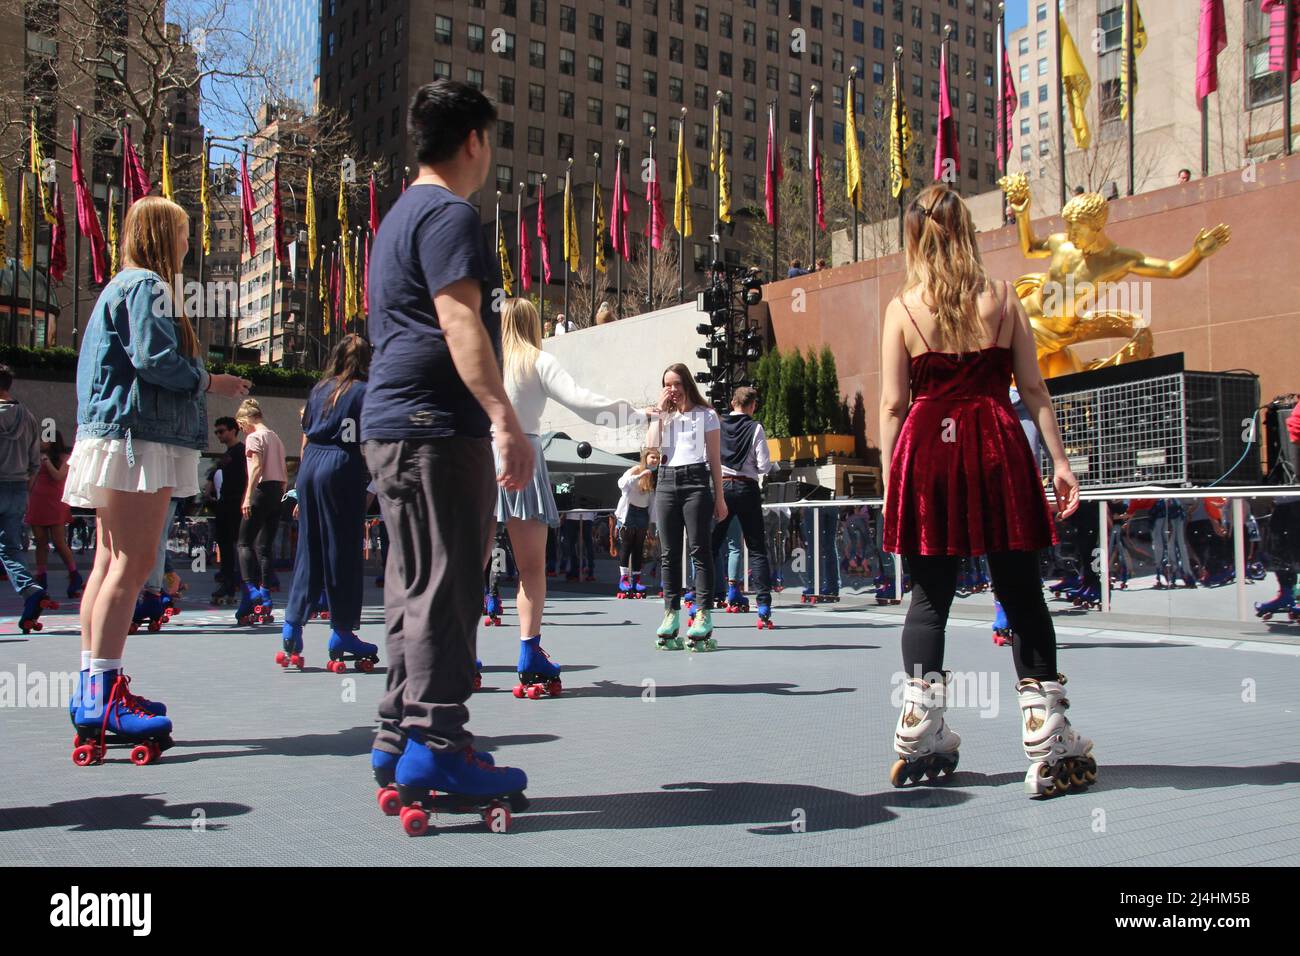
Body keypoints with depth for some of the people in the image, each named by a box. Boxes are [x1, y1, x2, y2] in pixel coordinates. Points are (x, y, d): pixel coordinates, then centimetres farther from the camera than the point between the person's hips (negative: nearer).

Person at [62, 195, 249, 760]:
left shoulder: (125, 287, 24)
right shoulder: (146, 286, -7)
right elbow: (154, 360, -17)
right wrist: (211, 382, -4)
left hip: (116, 434, 11)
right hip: (136, 437, -11)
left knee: (111, 560, 8)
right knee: (134, 559, -14)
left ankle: (94, 691, 11)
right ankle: (102, 698, -16)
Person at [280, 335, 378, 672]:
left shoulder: (319, 389, 15)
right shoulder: (364, 391, -1)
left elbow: (305, 438, 17)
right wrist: (369, 479, 1)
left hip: (310, 467, 5)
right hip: (343, 470, -5)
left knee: (308, 548, 11)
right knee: (343, 551, 0)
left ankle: (292, 626, 9)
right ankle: (341, 633, 5)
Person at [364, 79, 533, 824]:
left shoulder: (402, 216, 24)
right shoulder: (450, 215, -8)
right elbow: (460, 322, -21)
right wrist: (505, 420, -29)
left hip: (394, 426, 10)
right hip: (437, 427, -10)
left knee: (418, 585, 12)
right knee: (448, 586, -8)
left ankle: (400, 738, 16)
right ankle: (434, 744, -6)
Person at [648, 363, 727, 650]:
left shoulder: (706, 415, 8)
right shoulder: (664, 416, 18)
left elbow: (715, 459, 5)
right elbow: (652, 445, 0)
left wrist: (719, 497, 1)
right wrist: (659, 412, 1)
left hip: (696, 480, -4)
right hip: (667, 482, 4)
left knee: (700, 549, -8)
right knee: (669, 552, 4)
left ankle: (704, 615, -8)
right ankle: (671, 614, 7)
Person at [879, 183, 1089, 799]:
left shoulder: (902, 308, 1)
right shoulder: (1002, 298, 4)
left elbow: (893, 404, 0)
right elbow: (1033, 388, 3)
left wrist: (891, 477, 7)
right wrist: (1059, 460, 7)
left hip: (928, 448, 0)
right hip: (997, 447, 0)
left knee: (929, 595, 8)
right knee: (1021, 594, 4)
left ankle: (919, 742, 9)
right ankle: (1049, 744, 4)